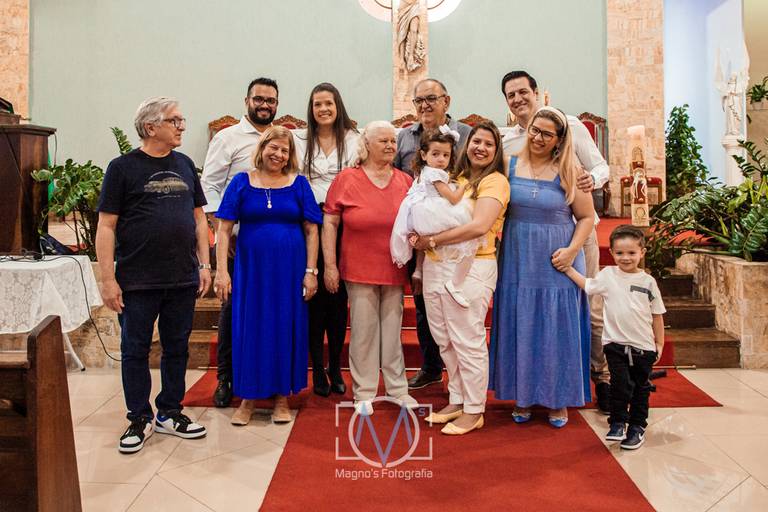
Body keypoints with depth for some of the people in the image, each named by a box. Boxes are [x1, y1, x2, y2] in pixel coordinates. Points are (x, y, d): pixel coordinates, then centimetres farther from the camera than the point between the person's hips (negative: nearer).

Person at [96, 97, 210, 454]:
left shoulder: (184, 165, 10)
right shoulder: (123, 167, -4)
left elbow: (198, 217, 13)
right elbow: (106, 226, -6)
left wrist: (204, 264, 6)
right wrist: (108, 280, -11)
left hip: (182, 280, 4)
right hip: (137, 282, -4)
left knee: (177, 349, 12)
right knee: (135, 351, 7)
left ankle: (169, 414, 26)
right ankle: (139, 420, 22)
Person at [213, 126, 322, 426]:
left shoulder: (299, 184, 4)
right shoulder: (242, 182, 3)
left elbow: (311, 230, 3)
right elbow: (224, 229, 0)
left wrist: (310, 271, -4)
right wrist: (221, 270, -8)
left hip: (290, 270, 0)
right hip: (251, 267, 0)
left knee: (286, 329, 6)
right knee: (249, 328, 5)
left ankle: (282, 396, 21)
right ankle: (248, 398, 20)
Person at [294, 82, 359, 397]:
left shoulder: (353, 140, 8)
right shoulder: (298, 140, 8)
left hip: (342, 224, 0)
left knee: (339, 296, 3)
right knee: (314, 296, 2)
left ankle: (336, 368, 17)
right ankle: (318, 369, 13)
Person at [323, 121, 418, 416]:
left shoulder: (405, 181, 5)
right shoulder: (346, 179, -3)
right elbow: (329, 223, -3)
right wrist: (330, 265, -6)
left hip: (395, 270, 3)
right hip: (359, 270, -2)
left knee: (392, 330, 12)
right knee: (363, 331, 4)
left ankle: (397, 388, 24)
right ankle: (364, 393, 18)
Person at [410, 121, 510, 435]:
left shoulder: (494, 180, -6)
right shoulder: (458, 179, 16)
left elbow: (479, 226, -21)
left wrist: (433, 241, -14)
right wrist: (419, 237, -7)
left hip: (470, 267, -7)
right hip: (435, 266, 7)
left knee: (468, 341, 1)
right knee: (445, 340, 13)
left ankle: (473, 411, 16)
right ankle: (457, 400, 29)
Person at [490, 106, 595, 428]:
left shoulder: (568, 172, -2)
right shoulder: (509, 166, 3)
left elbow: (586, 216, 1)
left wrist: (572, 249, -11)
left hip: (557, 264, -1)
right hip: (517, 262, 2)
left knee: (557, 328, 7)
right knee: (519, 328, 8)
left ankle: (558, 399, 23)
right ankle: (522, 396, 24)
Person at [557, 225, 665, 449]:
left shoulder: (648, 281, -1)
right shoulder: (608, 275, 0)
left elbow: (657, 314, 6)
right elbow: (587, 285, 16)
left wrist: (659, 343, 7)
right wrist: (569, 269, 7)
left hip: (643, 346, 1)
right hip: (615, 344, -1)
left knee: (640, 387, 11)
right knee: (620, 384, -9)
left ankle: (637, 426, 25)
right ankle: (618, 423, 6)